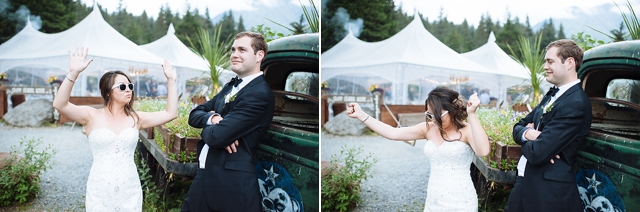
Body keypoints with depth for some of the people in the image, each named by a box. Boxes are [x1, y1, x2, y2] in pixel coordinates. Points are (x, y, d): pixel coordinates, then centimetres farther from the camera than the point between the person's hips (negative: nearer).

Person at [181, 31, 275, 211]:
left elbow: (217, 136, -22)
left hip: (232, 185, -8)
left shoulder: (260, 94, -15)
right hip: (205, 176, 8)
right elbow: (195, 114, 11)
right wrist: (212, 118, -11)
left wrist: (206, 128, 1)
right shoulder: (231, 86, 15)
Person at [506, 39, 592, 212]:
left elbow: (538, 154, -25)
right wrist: (527, 133, -11)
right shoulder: (552, 95, 11)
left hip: (548, 193, -8)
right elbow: (518, 127, 12)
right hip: (525, 184, 8)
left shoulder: (576, 104, -19)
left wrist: (526, 139, -3)